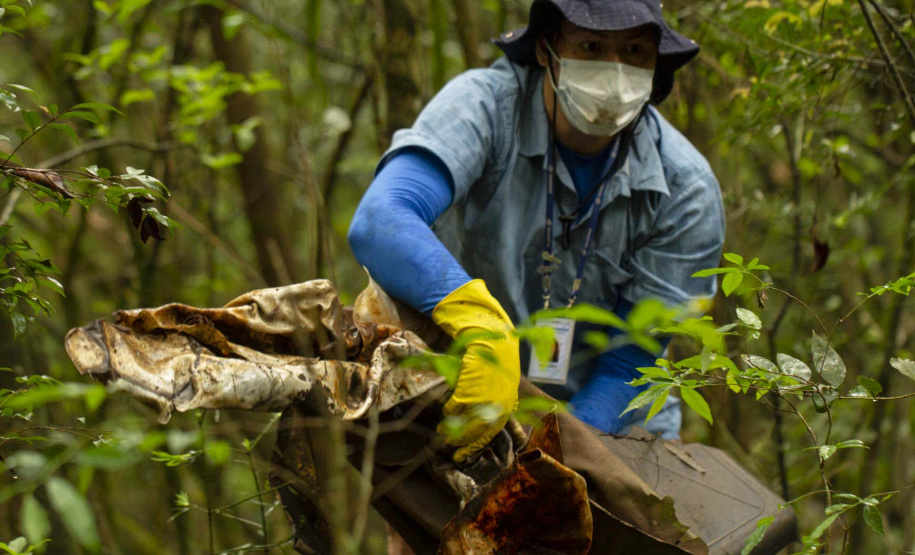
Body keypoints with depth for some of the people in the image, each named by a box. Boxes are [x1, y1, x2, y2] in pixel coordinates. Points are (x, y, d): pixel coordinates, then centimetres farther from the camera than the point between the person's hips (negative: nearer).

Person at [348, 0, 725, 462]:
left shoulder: (687, 191, -12)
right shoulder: (486, 106, -19)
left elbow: (630, 361, -9)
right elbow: (378, 224, -35)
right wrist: (484, 326, -50)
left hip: (615, 423, 2)